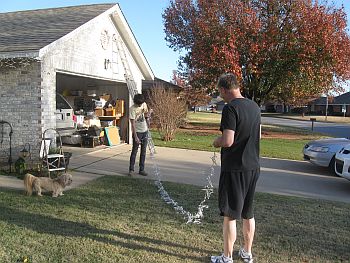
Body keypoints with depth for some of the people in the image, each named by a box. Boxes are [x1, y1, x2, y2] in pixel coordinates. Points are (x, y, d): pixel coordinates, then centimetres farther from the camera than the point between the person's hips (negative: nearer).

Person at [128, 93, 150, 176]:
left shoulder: (144, 104, -1)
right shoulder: (132, 109, -18)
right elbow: (133, 124, -21)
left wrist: (148, 124, 26)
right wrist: (135, 137, -26)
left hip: (145, 131, 6)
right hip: (137, 132, -6)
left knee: (143, 151, 8)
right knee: (134, 151, -3)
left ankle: (141, 169, 16)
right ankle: (131, 170, 8)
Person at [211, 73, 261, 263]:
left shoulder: (230, 108, -17)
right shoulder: (255, 107, 8)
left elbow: (227, 141, -23)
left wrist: (216, 142, -4)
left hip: (234, 168, -8)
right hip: (253, 167, 8)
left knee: (230, 215, 5)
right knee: (248, 213, 18)